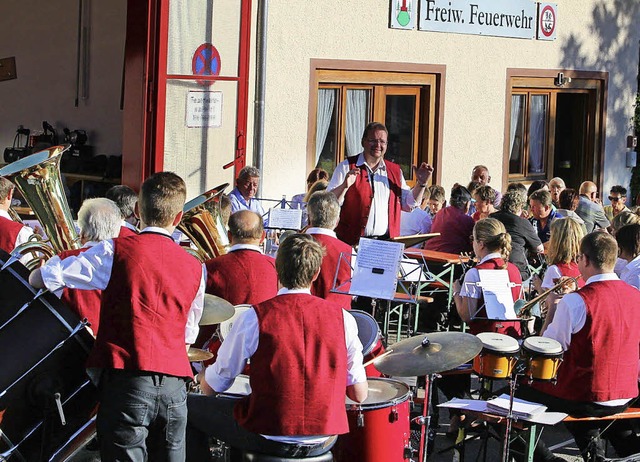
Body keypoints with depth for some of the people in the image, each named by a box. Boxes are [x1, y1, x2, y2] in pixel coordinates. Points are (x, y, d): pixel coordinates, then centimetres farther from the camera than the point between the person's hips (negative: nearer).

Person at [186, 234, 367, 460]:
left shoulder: (255, 317, -12)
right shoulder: (342, 318, -4)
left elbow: (211, 387, -3)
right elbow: (359, 394, 1)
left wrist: (204, 376, 21)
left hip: (268, 440, -4)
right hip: (323, 441, 4)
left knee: (189, 406, 20)